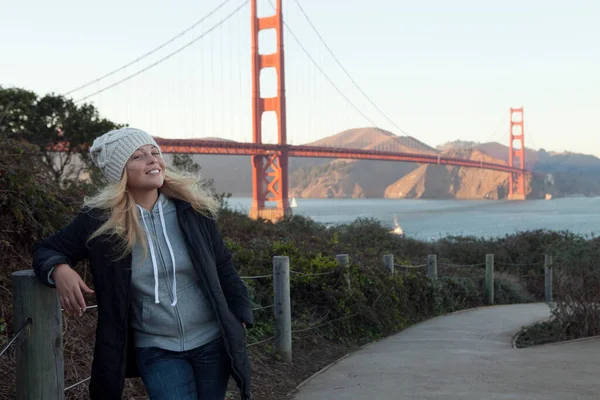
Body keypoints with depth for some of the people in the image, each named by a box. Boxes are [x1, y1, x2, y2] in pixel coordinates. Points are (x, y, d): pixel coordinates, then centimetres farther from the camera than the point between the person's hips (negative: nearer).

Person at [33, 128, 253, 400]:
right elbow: (46, 250, 3)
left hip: (211, 343, 2)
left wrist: (240, 315, 1)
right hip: (156, 350, -2)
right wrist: (59, 270, -19)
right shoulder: (99, 220, -8)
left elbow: (222, 267, 5)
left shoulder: (193, 209, -5)